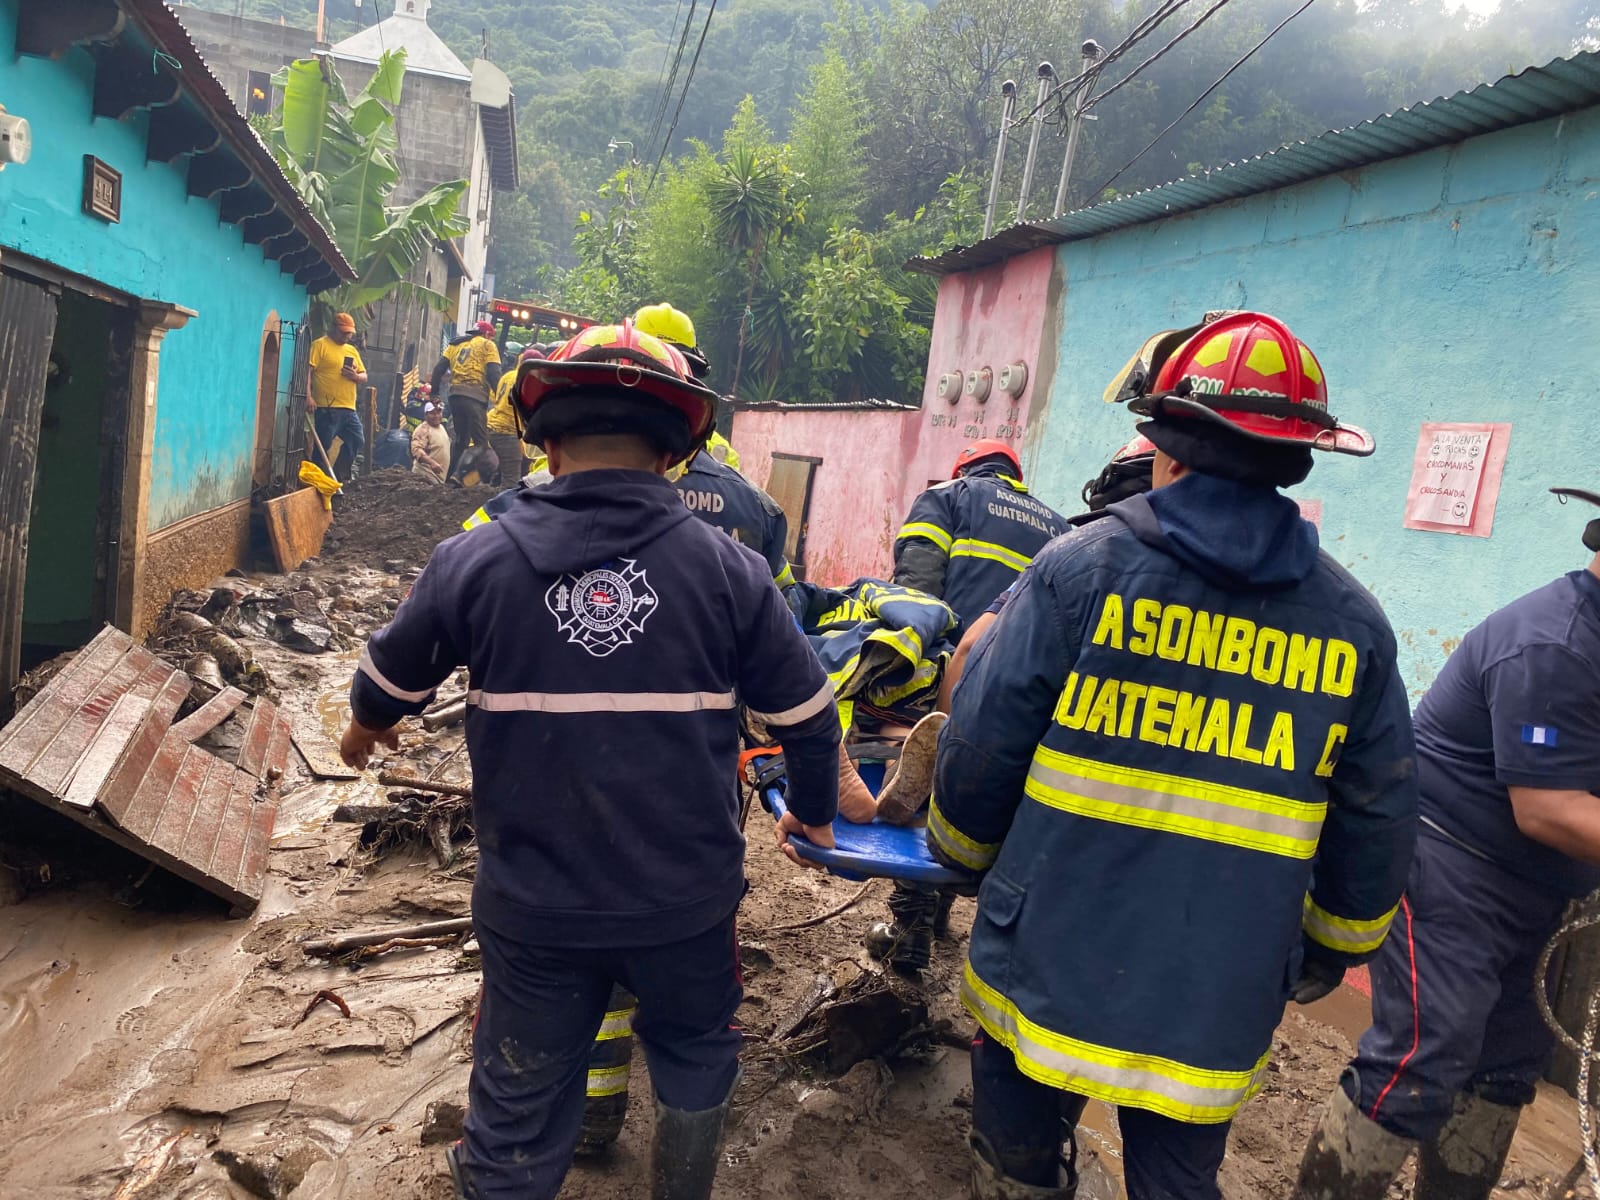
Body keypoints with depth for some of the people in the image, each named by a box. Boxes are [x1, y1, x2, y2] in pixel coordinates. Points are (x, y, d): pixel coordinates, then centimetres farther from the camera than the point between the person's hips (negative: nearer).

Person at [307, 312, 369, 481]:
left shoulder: (352, 350, 19)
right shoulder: (320, 345, -3)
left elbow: (364, 377, 20)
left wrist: (355, 376, -4)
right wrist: (308, 396, -23)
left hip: (349, 409, 7)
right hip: (327, 408, -7)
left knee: (357, 441, 10)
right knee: (323, 446, -4)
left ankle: (339, 476, 22)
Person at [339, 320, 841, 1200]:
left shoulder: (473, 561, -10)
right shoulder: (729, 570, -12)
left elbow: (392, 676, 8)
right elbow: (806, 715, -1)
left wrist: (365, 724, 32)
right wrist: (812, 812, 19)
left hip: (533, 906, 1)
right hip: (688, 902, 0)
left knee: (518, 1114, 19)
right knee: (694, 1064, 27)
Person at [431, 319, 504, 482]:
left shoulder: (455, 344, 23)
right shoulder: (487, 345, 7)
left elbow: (438, 369, 14)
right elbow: (494, 374, -5)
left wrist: (435, 393, 17)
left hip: (455, 395, 7)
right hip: (475, 397, -6)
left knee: (460, 439, 19)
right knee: (481, 442, -8)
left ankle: (451, 477, 18)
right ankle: (458, 474, -25)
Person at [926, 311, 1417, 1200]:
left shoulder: (1079, 570, -12)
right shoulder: (1354, 623, -1)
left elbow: (980, 749, -8)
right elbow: (1375, 827, 7)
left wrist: (963, 852, 12)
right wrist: (1331, 951, 23)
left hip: (1048, 967, -2)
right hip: (1218, 1003, 3)